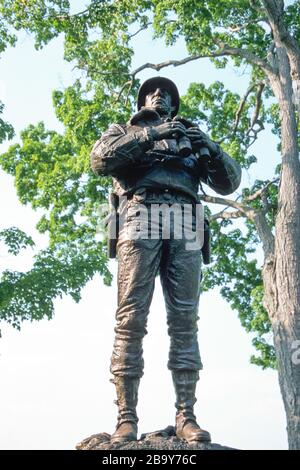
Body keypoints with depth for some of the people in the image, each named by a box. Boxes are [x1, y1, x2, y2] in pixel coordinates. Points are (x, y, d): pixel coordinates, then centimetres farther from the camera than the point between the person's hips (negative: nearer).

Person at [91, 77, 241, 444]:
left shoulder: (190, 136, 31)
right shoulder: (125, 131, 25)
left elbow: (229, 183, 20)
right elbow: (100, 158, 1)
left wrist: (209, 148, 2)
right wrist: (149, 134, -5)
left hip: (184, 225, 2)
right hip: (140, 220, -2)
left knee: (184, 322, -6)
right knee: (131, 321, -10)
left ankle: (186, 417, -5)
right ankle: (126, 419, -11)